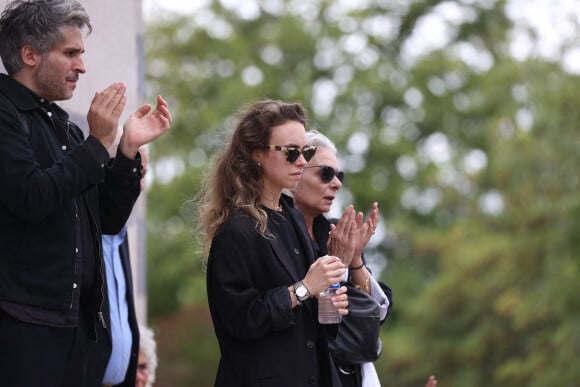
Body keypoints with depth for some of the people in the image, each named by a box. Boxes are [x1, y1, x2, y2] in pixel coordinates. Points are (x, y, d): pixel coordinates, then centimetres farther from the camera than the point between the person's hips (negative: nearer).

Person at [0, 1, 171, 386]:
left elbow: (109, 220, 17)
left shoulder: (65, 126, 17)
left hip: (75, 321, 8)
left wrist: (129, 149, 5)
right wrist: (98, 144, -12)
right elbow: (31, 198, -20)